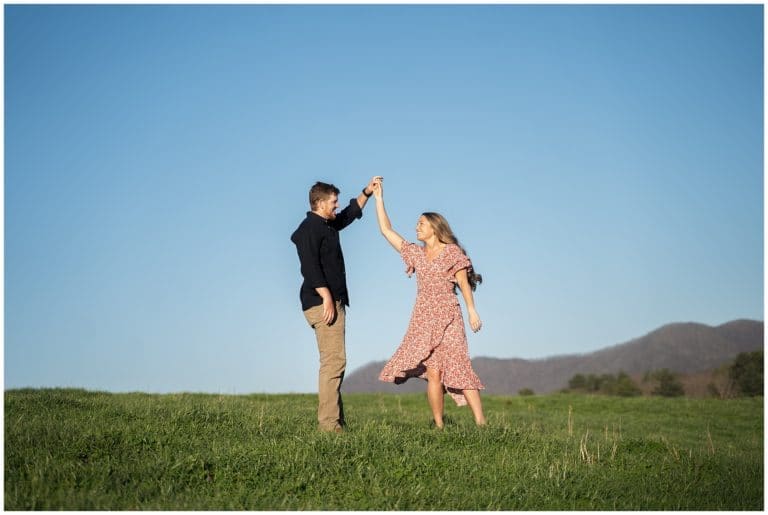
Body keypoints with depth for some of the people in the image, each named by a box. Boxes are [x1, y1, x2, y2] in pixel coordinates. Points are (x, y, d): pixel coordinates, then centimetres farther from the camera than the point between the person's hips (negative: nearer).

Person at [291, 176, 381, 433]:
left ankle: (333, 421, 15)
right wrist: (326, 296, -24)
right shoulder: (309, 228, -9)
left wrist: (367, 192, 31)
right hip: (322, 302, -11)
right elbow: (310, 266, -19)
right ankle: (329, 424, -16)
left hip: (333, 301, 11)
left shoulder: (329, 225, 20)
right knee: (333, 361, -15)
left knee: (333, 361, 11)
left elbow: (350, 213, 39)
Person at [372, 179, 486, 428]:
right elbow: (386, 230, 13)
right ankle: (439, 426, -3)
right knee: (433, 372, -5)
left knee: (458, 368, -12)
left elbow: (463, 282, -1)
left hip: (447, 317, -4)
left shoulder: (452, 252, 2)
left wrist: (472, 311, -10)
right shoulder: (415, 253, 14)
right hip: (423, 318, 4)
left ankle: (481, 423, -14)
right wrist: (378, 198, 11)